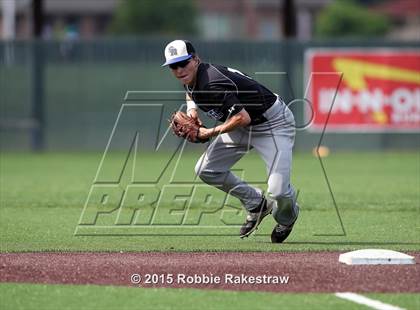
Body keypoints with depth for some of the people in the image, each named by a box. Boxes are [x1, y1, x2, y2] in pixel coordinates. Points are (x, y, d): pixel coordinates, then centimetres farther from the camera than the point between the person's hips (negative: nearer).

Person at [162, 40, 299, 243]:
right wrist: (191, 107, 3)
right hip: (244, 127, 10)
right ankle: (256, 204, 19)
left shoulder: (212, 83, -31)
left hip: (273, 123, -10)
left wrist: (210, 133, -25)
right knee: (206, 170, 2)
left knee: (278, 191, -20)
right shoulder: (191, 81, -2)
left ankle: (287, 218, 17)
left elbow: (243, 118, -36)